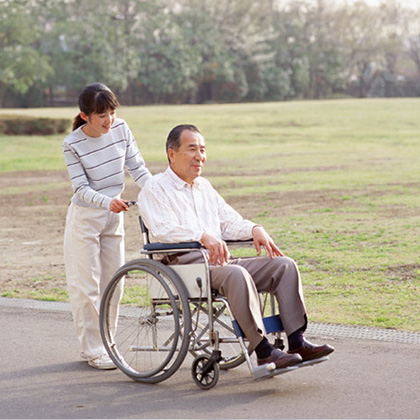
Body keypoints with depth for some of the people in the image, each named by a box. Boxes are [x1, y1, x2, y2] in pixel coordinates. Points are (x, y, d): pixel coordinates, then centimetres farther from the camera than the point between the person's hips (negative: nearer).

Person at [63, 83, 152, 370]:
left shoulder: (121, 129, -6)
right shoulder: (73, 144, -16)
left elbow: (137, 167, -1)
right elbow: (81, 188, -18)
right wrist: (108, 201, -35)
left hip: (114, 217, 5)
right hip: (85, 218, -5)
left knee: (112, 283, 9)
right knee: (87, 286, -3)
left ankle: (103, 343, 20)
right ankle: (93, 349, 4)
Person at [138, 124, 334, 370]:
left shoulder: (204, 186, 27)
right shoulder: (155, 189, 2)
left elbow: (229, 220, 22)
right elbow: (164, 230, -14)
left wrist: (254, 229, 0)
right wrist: (203, 236, -29)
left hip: (218, 261, 8)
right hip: (184, 265, -8)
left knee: (284, 264, -10)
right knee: (236, 274, -37)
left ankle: (297, 342, -19)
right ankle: (263, 351, -37)